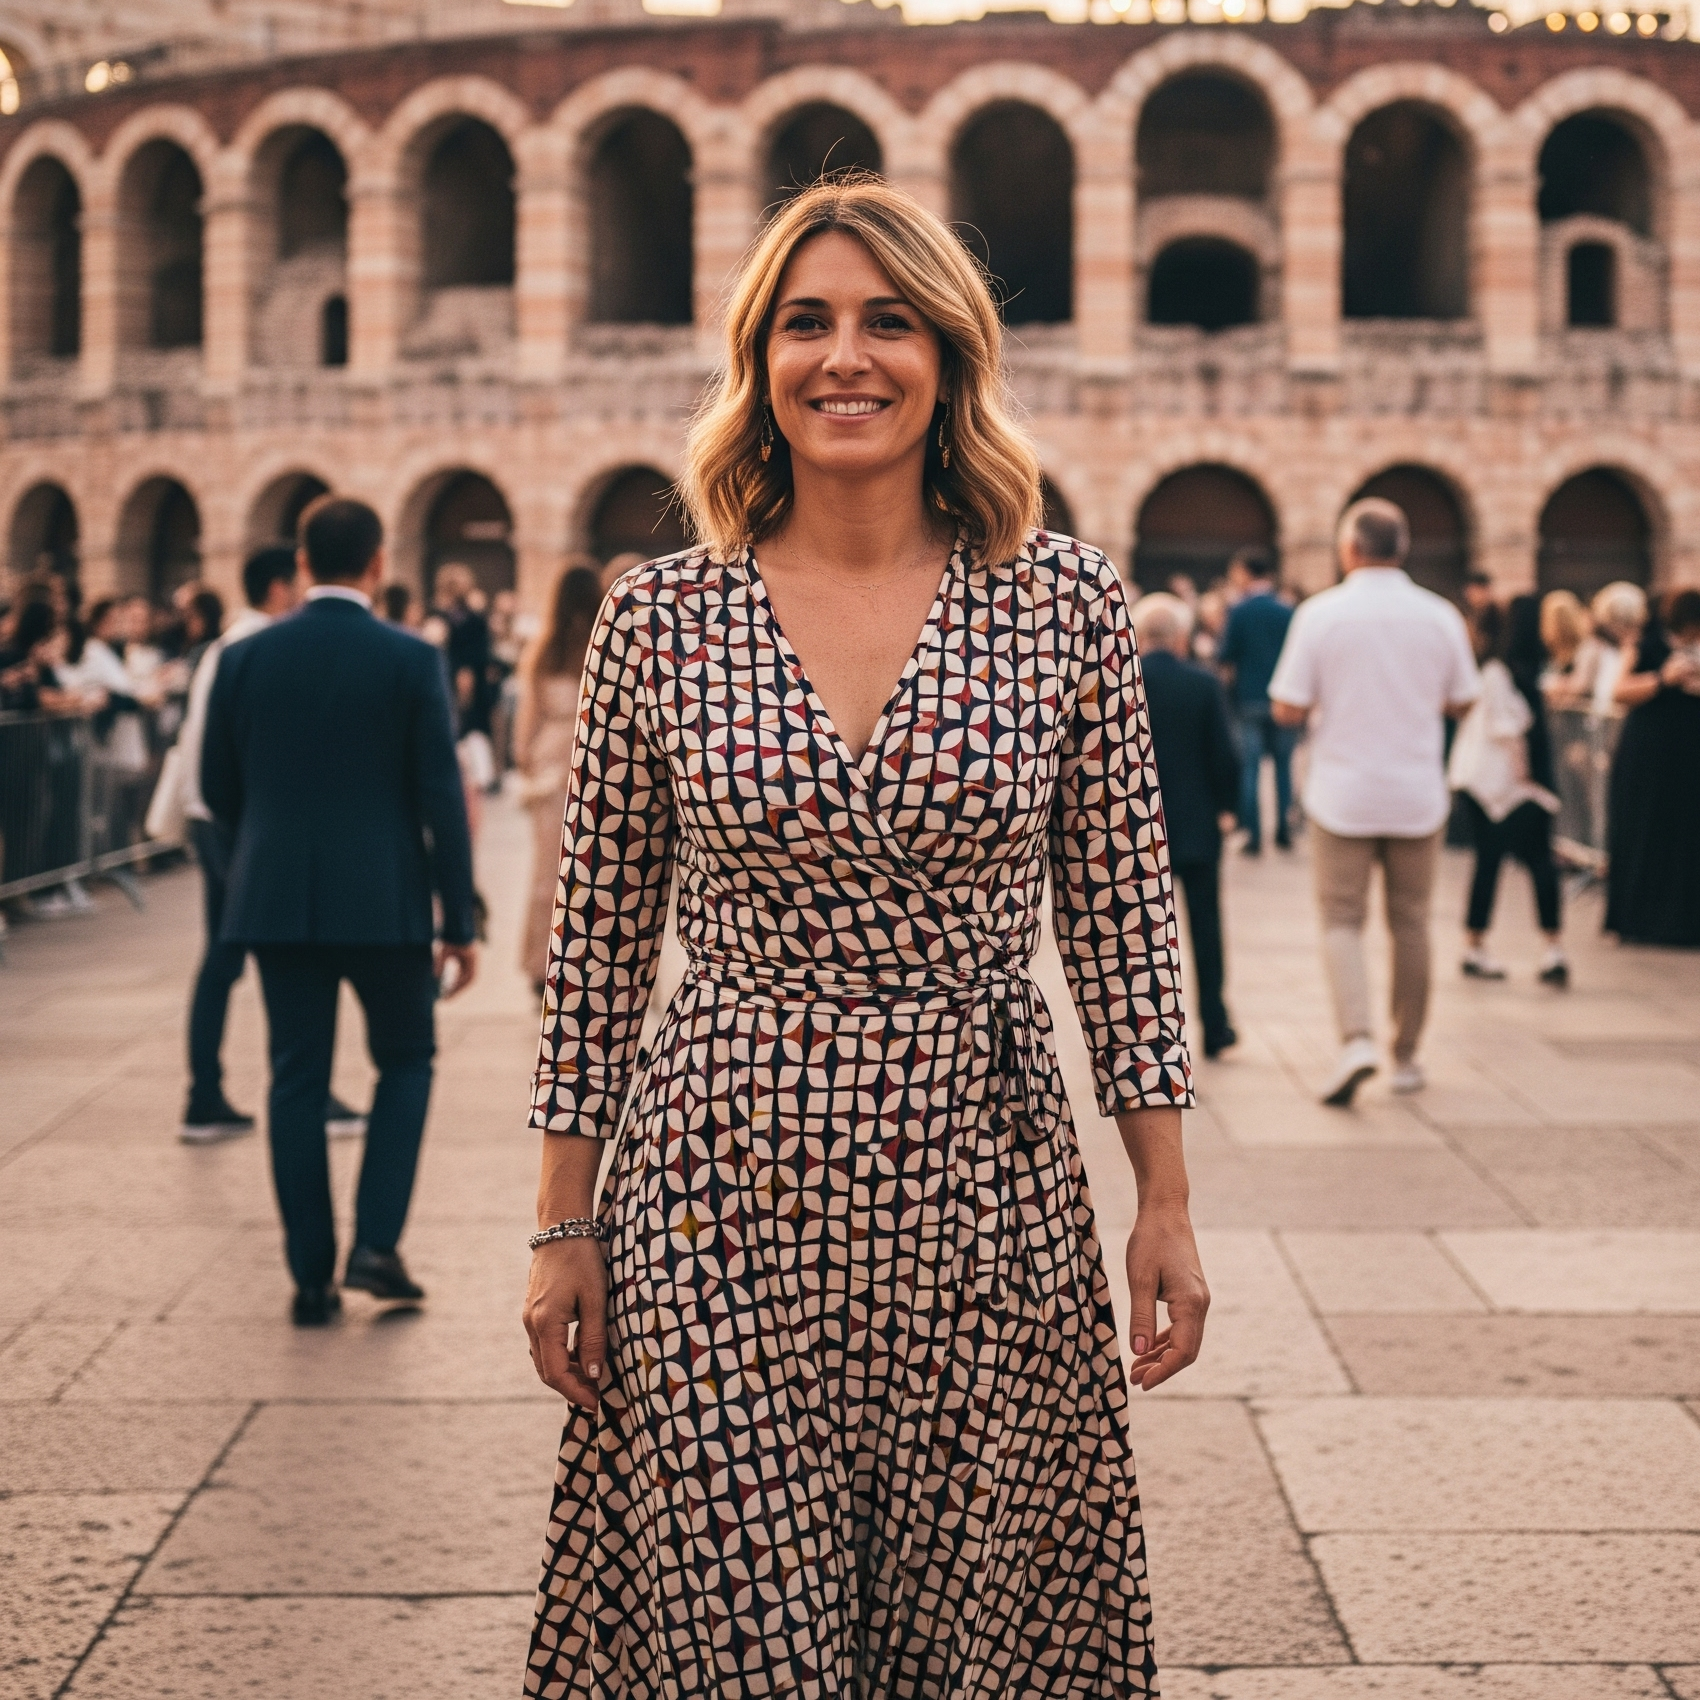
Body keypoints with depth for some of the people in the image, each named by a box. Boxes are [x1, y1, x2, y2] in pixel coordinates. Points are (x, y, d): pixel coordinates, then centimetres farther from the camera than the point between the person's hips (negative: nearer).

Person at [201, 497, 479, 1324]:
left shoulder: (246, 658, 1)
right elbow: (441, 798, -8)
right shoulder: (408, 660, -7)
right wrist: (460, 923, -3)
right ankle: (376, 1243, 2)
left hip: (276, 899, 2)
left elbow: (218, 788, 7)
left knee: (297, 1078, 9)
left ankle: (311, 1276, 9)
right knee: (406, 1062, 15)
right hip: (384, 901, -2)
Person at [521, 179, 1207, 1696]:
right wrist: (566, 1228, 5)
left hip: (987, 1198, 1)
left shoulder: (1066, 604, 0)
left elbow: (1122, 917, 4)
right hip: (723, 1201, 0)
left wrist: (1167, 1204, 3)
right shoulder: (659, 620, -1)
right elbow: (600, 945, 5)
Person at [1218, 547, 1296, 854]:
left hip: (1249, 699, -2)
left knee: (1249, 768, 2)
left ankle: (1253, 835, -3)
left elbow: (1226, 657, -8)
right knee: (1283, 766, 13)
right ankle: (1284, 831, 13)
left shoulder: (1239, 611, -7)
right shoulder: (1288, 611, 0)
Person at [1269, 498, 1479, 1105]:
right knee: (1410, 922, 13)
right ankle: (1406, 1055, 19)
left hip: (1343, 794, -2)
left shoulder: (1320, 614, -8)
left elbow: (1287, 709, -9)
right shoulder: (1440, 616, -2)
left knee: (1342, 920, 5)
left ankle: (1356, 1038, -16)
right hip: (1417, 795, 2)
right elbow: (1461, 702, 7)